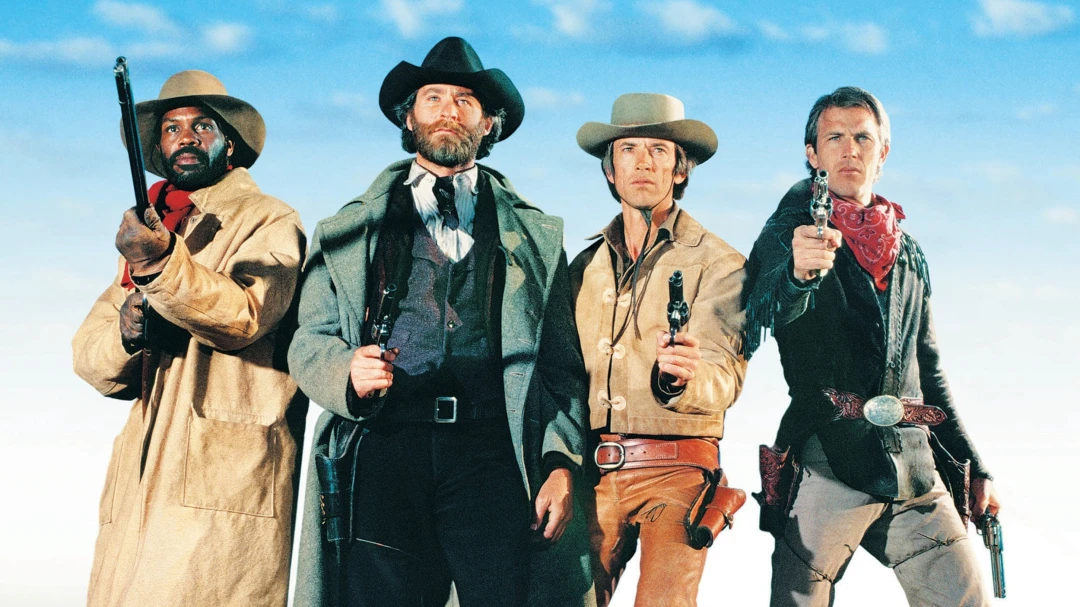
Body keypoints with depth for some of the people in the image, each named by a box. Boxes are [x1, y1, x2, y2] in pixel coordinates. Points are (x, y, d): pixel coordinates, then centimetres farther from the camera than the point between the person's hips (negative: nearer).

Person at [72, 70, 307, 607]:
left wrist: (161, 263, -28)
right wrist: (125, 334, -8)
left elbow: (245, 316, -14)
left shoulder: (269, 222, 6)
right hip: (142, 482, 6)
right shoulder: (148, 230, 23)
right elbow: (88, 355, 15)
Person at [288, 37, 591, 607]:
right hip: (383, 446, 1)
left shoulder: (534, 236, 19)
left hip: (490, 450, 0)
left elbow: (559, 363, 11)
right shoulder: (352, 229, 18)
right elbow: (308, 341, 13)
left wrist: (561, 466, -1)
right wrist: (347, 370, -9)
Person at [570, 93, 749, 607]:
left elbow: (724, 375, -13)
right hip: (590, 471, 4)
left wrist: (684, 378, -36)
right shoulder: (584, 266, 14)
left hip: (675, 470, -3)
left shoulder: (717, 264, 0)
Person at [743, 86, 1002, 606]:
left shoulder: (907, 254, 19)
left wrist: (972, 467, 20)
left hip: (915, 473, 5)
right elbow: (764, 312, -19)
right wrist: (797, 272, -42)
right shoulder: (788, 234, 3)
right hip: (826, 466, -4)